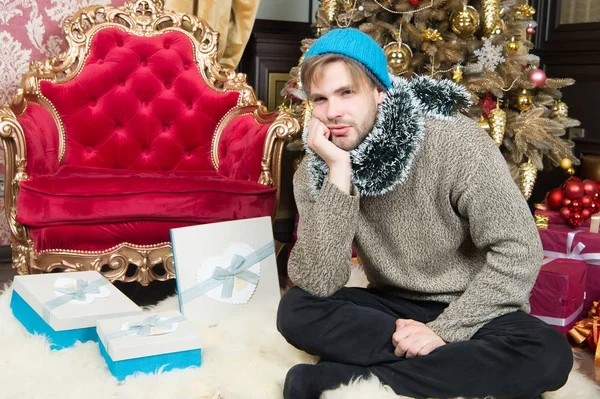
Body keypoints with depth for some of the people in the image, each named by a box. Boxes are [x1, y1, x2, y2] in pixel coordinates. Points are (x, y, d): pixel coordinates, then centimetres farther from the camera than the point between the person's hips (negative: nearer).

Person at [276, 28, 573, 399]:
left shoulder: (455, 142, -19)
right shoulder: (314, 173, -9)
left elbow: (518, 251, -18)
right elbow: (317, 285, -21)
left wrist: (444, 330, -24)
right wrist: (339, 172, -28)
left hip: (472, 311, -1)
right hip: (392, 307, 2)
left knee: (548, 354, -33)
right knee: (296, 309, -23)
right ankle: (459, 368, -20)